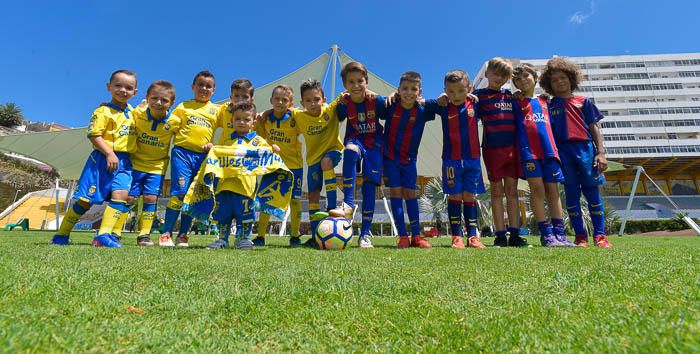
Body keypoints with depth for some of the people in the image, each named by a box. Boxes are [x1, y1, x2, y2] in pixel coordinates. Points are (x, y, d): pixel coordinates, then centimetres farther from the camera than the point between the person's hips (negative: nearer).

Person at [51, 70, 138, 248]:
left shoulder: (132, 111, 15)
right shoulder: (103, 111, -5)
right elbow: (94, 135, -12)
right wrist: (109, 153, -22)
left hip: (124, 161, 5)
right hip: (102, 159, -5)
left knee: (121, 195, -16)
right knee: (86, 199, 0)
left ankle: (105, 235, -17)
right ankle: (61, 235, 17)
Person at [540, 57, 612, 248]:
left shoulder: (584, 102, 12)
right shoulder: (549, 106, 14)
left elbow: (594, 128, 8)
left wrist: (601, 153, 0)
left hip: (585, 148, 0)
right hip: (563, 151, 0)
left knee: (593, 192, 1)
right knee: (572, 194, 1)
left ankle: (600, 235, 7)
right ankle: (580, 236, 7)